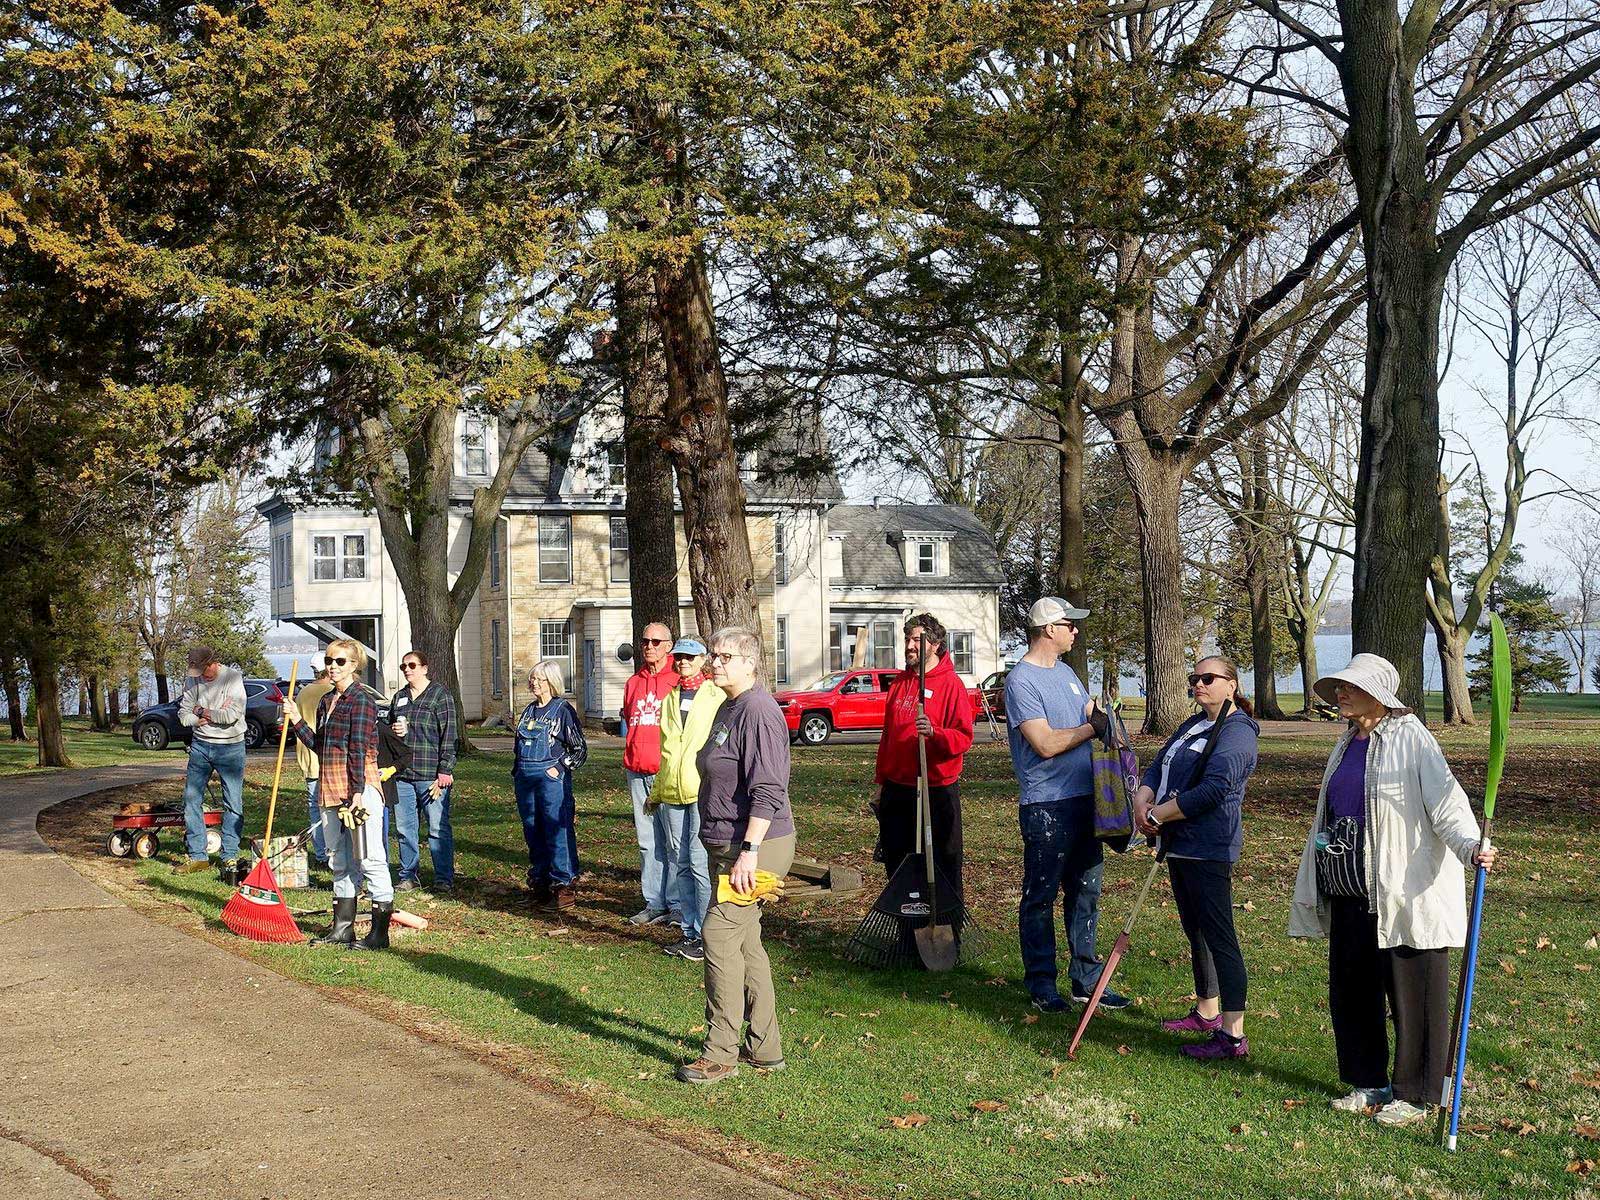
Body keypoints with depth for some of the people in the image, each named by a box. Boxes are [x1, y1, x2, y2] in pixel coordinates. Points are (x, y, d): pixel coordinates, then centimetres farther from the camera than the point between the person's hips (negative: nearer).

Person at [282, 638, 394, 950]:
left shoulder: (362, 699, -9)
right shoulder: (326, 701, 16)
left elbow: (359, 748, -15)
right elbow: (319, 745, 17)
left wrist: (357, 792, -19)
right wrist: (296, 720, 9)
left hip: (359, 787, -9)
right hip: (330, 789, 9)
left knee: (369, 859, -6)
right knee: (340, 862, 15)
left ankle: (380, 933, -3)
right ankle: (342, 928, 23)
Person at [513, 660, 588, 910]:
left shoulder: (562, 710, -4)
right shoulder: (529, 710, 15)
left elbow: (580, 749, -5)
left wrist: (560, 768, -12)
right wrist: (517, 772, 15)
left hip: (551, 778, -7)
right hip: (525, 779, 7)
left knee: (557, 831, -7)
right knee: (533, 833, 10)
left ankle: (565, 887, -3)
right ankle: (540, 883, 19)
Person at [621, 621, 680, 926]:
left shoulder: (679, 681, -3)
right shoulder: (633, 683, 16)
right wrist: (629, 759, 16)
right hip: (637, 772, 6)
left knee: (673, 840, -4)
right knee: (647, 841, 9)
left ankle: (678, 904, 1)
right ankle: (654, 903, 14)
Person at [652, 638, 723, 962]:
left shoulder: (717, 697, 0)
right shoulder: (669, 699, 17)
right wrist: (658, 790, 18)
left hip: (704, 790, -6)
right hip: (671, 791, 6)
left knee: (700, 863, -8)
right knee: (679, 864, 9)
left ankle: (704, 935, -1)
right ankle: (689, 930, 18)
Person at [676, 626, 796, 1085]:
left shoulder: (758, 712, -17)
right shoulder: (728, 709, 16)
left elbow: (767, 790, -23)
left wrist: (750, 851, -27)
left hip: (754, 846, -11)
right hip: (730, 846, 11)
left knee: (720, 936, -11)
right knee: (746, 942, 13)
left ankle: (720, 1054, -5)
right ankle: (764, 1048, 21)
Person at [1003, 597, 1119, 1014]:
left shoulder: (1066, 672, 14)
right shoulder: (1021, 680, -13)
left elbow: (1091, 716, 20)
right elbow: (1046, 744, -19)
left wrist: (1103, 714, -3)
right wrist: (1094, 726, -9)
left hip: (1084, 799, 8)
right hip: (1046, 806, -8)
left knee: (1086, 892, 12)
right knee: (1040, 898, 2)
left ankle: (1086, 979, 21)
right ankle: (1041, 984, 11)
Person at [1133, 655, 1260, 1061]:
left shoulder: (1237, 732, -13)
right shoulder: (1193, 725, 18)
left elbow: (1212, 789, -23)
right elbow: (1157, 768, 15)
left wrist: (1159, 814, -16)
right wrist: (1142, 801, -7)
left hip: (1209, 849, -10)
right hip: (1179, 845, 10)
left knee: (1218, 935, -10)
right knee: (1195, 930, 19)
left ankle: (1233, 1035, -9)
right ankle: (1207, 1012, 34)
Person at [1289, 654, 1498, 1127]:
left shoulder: (1410, 738, -10)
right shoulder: (1347, 744, 15)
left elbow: (1444, 799, -22)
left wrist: (1470, 846, -40)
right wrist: (1312, 887, 25)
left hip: (1404, 894, -8)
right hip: (1349, 893, 8)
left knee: (1410, 994, 1)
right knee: (1350, 989, 13)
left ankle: (1413, 1095, 12)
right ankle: (1370, 1083, 26)